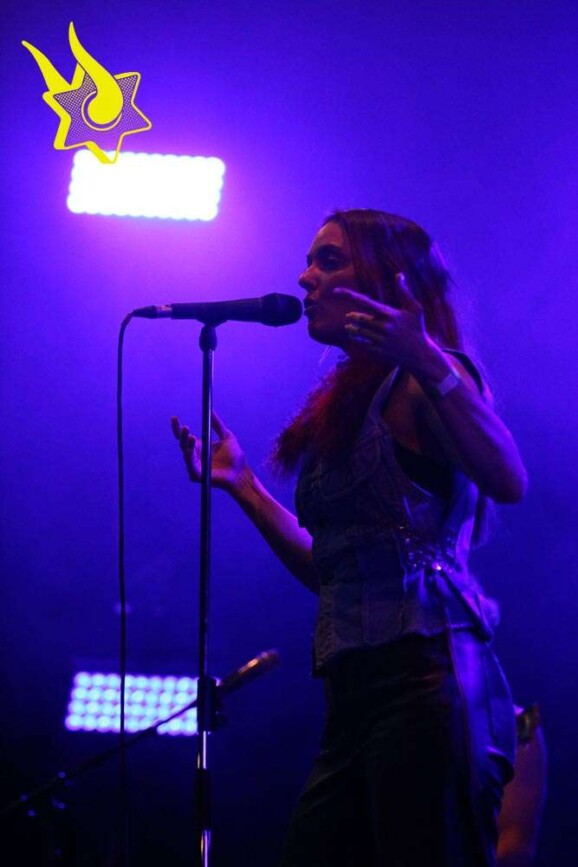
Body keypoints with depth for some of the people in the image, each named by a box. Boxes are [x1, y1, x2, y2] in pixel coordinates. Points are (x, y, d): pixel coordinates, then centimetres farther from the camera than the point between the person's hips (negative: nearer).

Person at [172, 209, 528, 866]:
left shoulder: (418, 384, -1)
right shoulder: (345, 405, 24)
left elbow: (508, 481, -20)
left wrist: (428, 364, -28)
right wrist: (242, 486, 27)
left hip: (422, 676, -9)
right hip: (355, 692, 9)